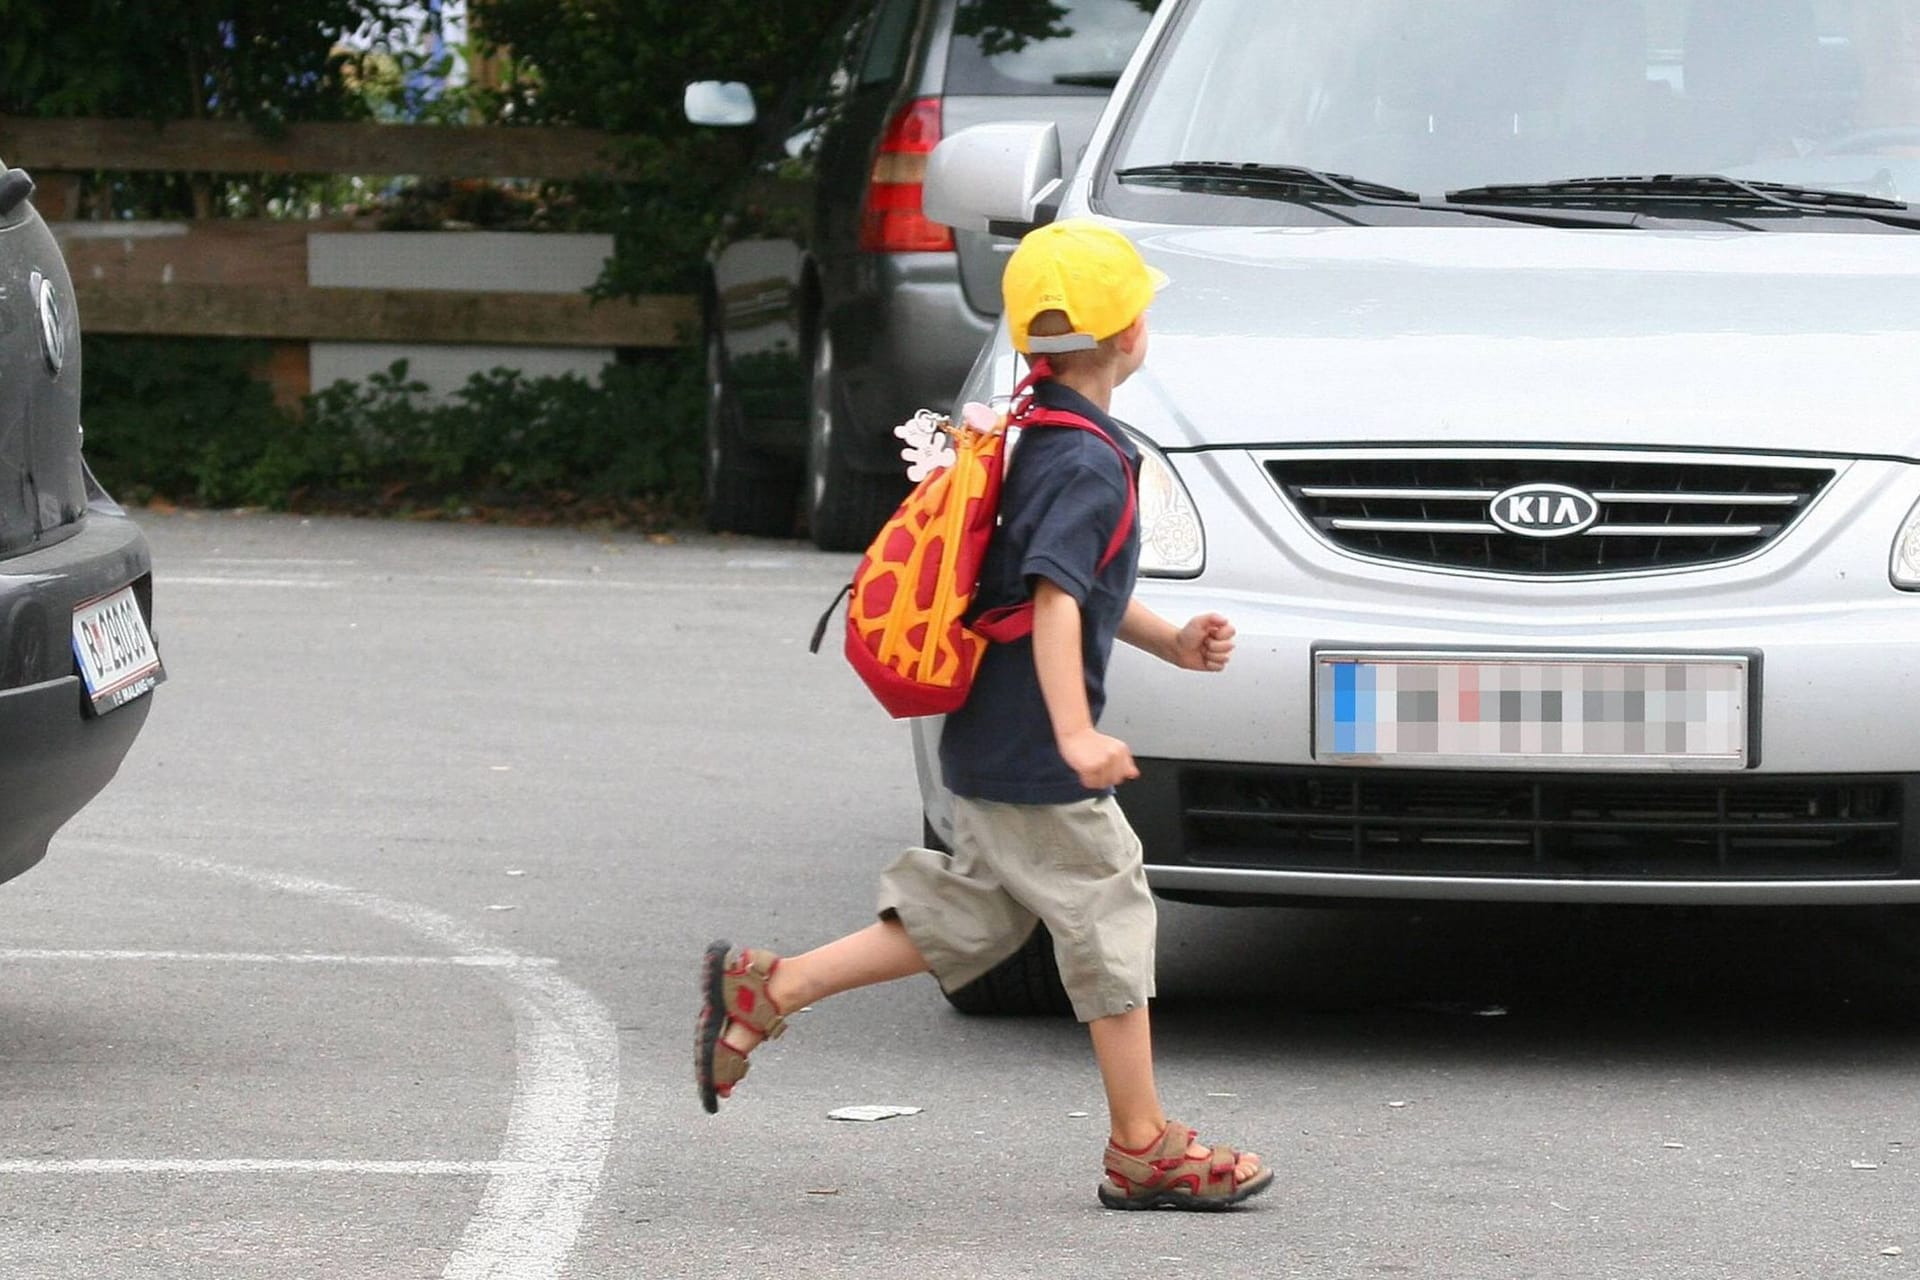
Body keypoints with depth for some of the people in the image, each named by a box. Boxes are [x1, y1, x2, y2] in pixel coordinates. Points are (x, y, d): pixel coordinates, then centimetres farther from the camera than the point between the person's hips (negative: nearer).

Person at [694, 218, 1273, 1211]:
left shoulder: (1035, 439, 13)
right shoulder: (1085, 462, -19)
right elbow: (1054, 601, -30)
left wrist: (1171, 642, 21)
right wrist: (1076, 735, -36)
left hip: (987, 747, 10)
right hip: (1031, 757, -10)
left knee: (966, 922, 14)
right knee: (1108, 925, 0)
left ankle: (761, 991, 12)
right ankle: (1143, 1150, 8)